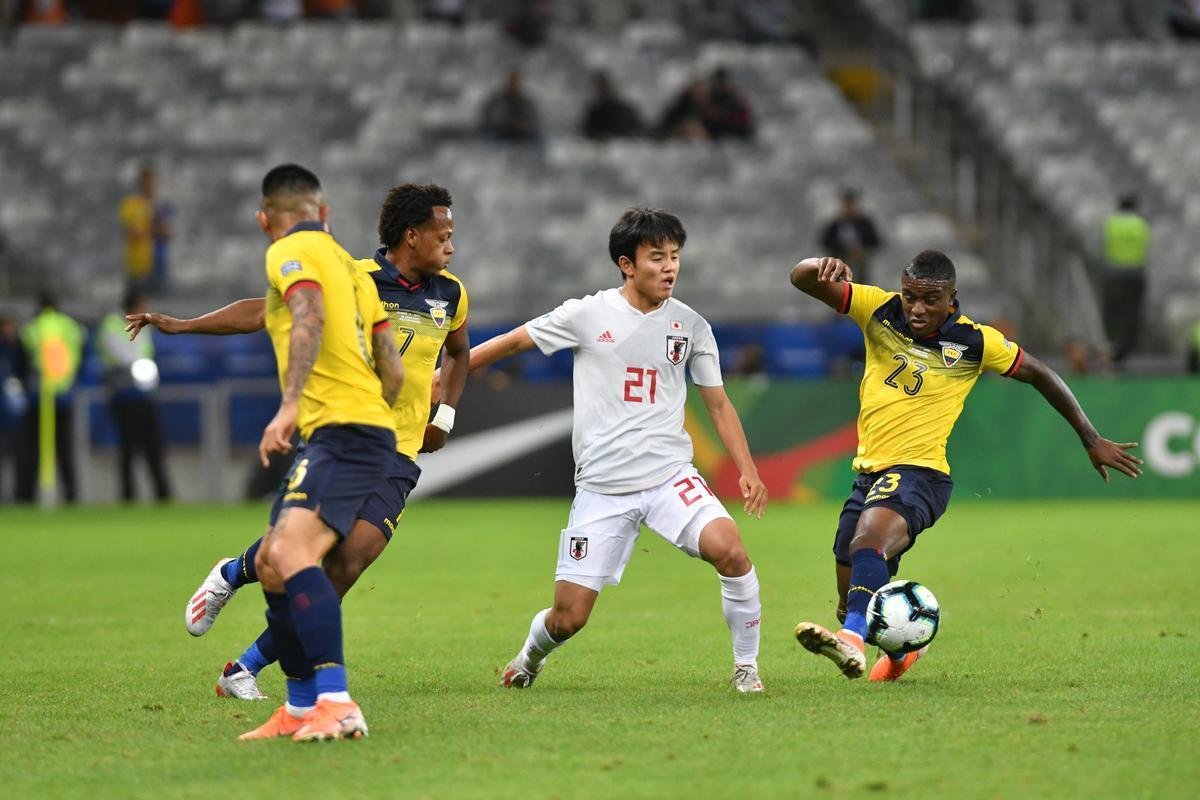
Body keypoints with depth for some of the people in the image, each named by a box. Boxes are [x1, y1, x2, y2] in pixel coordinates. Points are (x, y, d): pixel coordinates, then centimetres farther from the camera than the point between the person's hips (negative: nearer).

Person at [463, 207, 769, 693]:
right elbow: (513, 342, 9)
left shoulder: (690, 325, 5)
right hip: (602, 488, -1)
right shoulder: (588, 315, -1)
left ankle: (746, 667, -7)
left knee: (730, 550, -27)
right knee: (568, 617, -2)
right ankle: (531, 655, 35)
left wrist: (747, 470, 1)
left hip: (670, 477, 1)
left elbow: (717, 403, 12)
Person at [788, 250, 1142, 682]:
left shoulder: (975, 342, -5)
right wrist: (825, 268, -28)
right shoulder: (880, 312, 0)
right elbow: (802, 279, -3)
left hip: (919, 472, -5)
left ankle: (853, 639, -58)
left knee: (868, 538, -36)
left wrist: (1092, 440, 11)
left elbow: (1040, 375, 8)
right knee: (853, 599, 9)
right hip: (869, 470, 5)